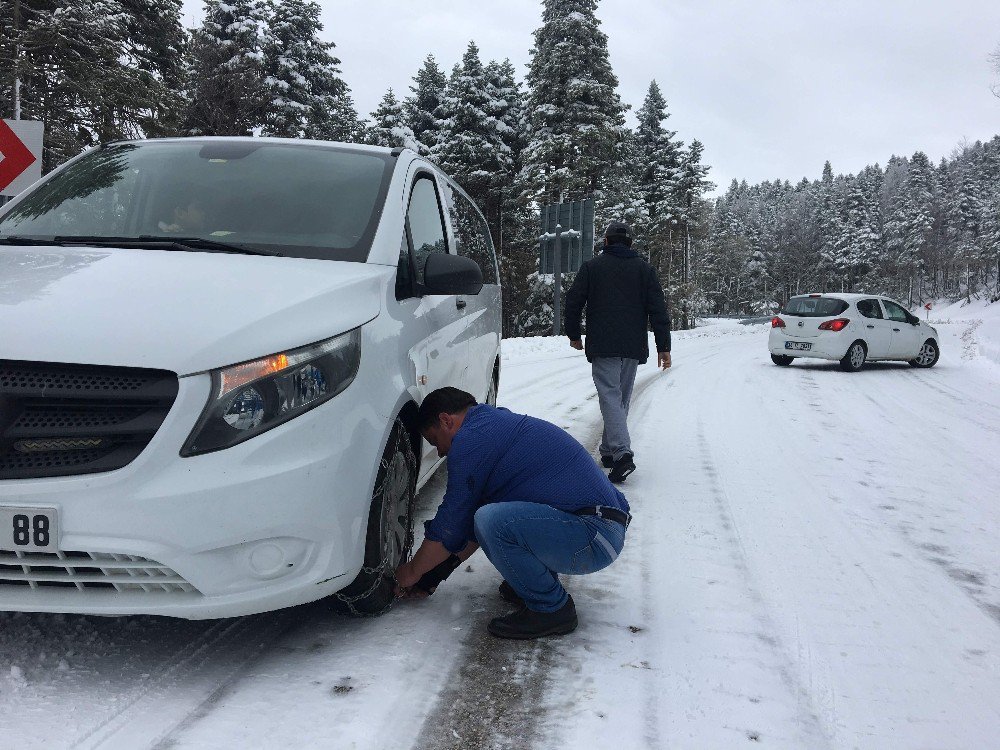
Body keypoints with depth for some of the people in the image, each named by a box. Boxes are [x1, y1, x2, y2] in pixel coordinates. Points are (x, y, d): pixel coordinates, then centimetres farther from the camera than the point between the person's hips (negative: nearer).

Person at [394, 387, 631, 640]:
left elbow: (450, 527, -6)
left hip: (595, 538, -10)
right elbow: (472, 516, 27)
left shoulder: (471, 439, -11)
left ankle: (550, 608, -5)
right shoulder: (499, 422, 19)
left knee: (492, 521, -24)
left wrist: (412, 572, 11)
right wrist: (441, 569, 27)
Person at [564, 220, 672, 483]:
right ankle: (609, 450, 22)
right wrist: (663, 347, 6)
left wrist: (573, 334, 17)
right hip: (633, 346, 3)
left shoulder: (592, 267, 4)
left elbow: (574, 302, 3)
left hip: (602, 346, -3)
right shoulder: (644, 269, 10)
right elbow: (658, 310, 4)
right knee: (622, 398, 14)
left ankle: (622, 452, -26)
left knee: (610, 396, -9)